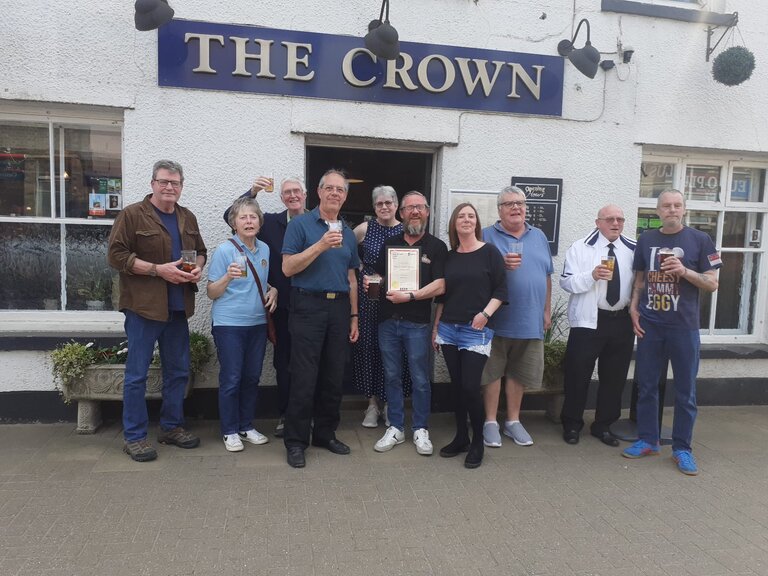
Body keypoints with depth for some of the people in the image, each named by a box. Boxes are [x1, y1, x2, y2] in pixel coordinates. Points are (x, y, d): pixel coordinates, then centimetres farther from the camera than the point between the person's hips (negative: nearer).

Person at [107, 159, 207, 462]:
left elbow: (200, 250, 23)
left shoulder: (188, 218, 13)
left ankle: (171, 426, 27)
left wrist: (198, 267, 0)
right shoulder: (132, 215, -5)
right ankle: (134, 437, 13)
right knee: (137, 374, 2)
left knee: (178, 370, 13)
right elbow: (116, 254, -11)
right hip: (143, 306, -6)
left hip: (178, 307, 6)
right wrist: (158, 270, -18)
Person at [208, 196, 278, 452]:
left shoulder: (264, 249, 8)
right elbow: (212, 293, -6)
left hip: (257, 323, 5)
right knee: (231, 379, 1)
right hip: (229, 324, -5)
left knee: (252, 377, 12)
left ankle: (247, 426, 26)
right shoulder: (224, 250, -9)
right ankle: (230, 431, 16)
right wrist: (228, 277, -24)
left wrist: (273, 290, 1)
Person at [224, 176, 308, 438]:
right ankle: (285, 415, 25)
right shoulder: (271, 222, 4)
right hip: (282, 305, 2)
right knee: (283, 362, 11)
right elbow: (231, 216, 0)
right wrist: (253, 191, -11)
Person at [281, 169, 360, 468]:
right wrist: (321, 245, -19)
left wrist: (354, 316, 14)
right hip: (308, 306, -5)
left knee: (334, 376, 10)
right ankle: (295, 441, 9)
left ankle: (326, 433, 24)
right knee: (304, 377, -3)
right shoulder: (300, 224, -1)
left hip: (339, 308, 5)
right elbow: (288, 268, -10)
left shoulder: (348, 233, 15)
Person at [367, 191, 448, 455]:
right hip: (388, 321, 4)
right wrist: (370, 283, -5)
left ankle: (420, 429, 18)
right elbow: (379, 277, 18)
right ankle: (395, 428, 22)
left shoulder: (436, 247, 1)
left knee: (420, 379, 4)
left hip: (417, 323, -4)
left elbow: (440, 285, -9)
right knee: (392, 376, 10)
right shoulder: (390, 243, 13)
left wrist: (409, 296, -19)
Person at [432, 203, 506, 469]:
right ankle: (460, 437, 23)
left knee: (470, 386, -7)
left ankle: (477, 442, 11)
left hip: (476, 330, -4)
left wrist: (485, 314, -17)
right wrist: (436, 326, 12)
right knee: (456, 385, 9)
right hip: (448, 328, 4)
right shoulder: (449, 256, 11)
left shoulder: (489, 252, -1)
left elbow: (501, 290, -3)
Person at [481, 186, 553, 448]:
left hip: (530, 320, 4)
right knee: (492, 371, 5)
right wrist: (501, 264, -23)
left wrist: (547, 310, 13)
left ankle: (513, 421, 28)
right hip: (497, 319, -4)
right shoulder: (487, 236, -2)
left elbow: (546, 276, 15)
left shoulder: (538, 237, 12)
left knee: (520, 373, 13)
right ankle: (490, 422, 19)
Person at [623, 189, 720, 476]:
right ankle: (647, 440, 22)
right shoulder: (646, 239, 7)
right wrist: (633, 307, 1)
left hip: (684, 327, -2)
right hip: (649, 325, 3)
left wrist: (685, 271, -17)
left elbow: (712, 284, -1)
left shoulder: (700, 240, -1)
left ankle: (682, 448, 18)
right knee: (646, 385, 9)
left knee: (685, 390, 6)